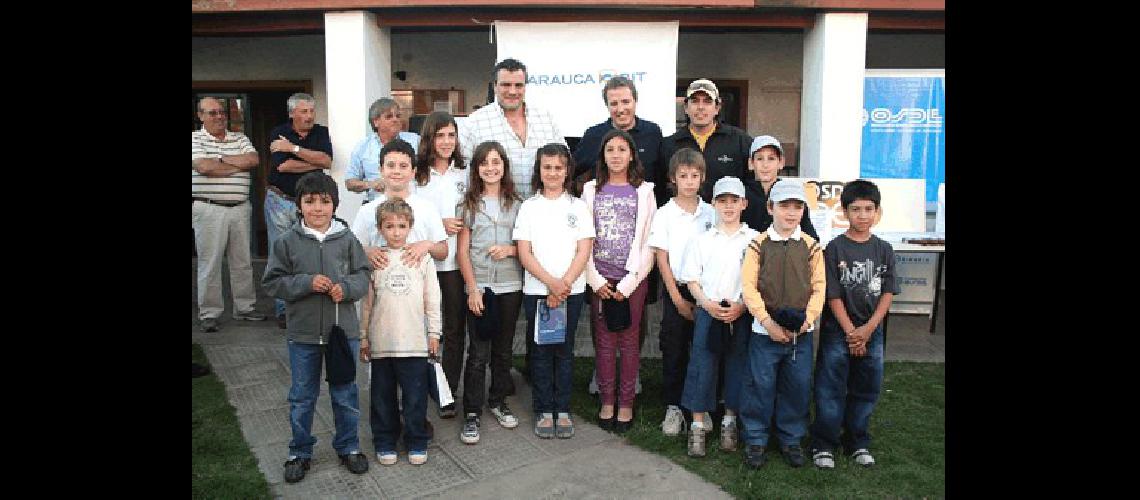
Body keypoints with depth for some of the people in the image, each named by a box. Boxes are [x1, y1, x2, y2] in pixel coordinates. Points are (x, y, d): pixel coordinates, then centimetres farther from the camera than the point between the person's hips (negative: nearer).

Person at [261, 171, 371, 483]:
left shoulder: (347, 239, -4)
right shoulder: (288, 241, -5)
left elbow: (363, 276, 0)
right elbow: (272, 282, -5)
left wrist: (346, 287, -20)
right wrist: (307, 283, -19)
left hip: (342, 330, 0)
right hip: (303, 333, 0)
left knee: (345, 394, 14)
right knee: (302, 397, 14)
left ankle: (348, 447, 32)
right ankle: (300, 452, 31)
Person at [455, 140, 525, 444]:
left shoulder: (516, 204, 6)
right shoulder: (469, 204, 1)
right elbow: (462, 251, -1)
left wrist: (511, 249, -12)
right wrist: (473, 288, -9)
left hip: (510, 285, 2)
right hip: (479, 286, -2)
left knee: (503, 348, 12)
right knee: (478, 352, -1)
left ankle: (498, 401, 29)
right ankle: (472, 414, 8)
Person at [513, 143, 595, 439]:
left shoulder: (578, 207, 5)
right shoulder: (529, 207, 3)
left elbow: (584, 251, -1)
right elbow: (524, 253, -3)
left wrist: (564, 284, -13)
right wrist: (551, 282, -14)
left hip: (572, 290, 0)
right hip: (536, 290, 0)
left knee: (564, 350, 7)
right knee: (540, 351, 6)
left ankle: (563, 410, 18)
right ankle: (544, 411, 17)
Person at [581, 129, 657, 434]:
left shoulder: (644, 191, 3)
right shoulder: (591, 190, 8)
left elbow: (648, 241, -1)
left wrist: (628, 283, -8)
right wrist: (595, 280, -5)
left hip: (633, 278, -1)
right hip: (600, 279, 1)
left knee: (629, 340, 4)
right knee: (604, 340, 5)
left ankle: (626, 404, 14)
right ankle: (606, 402, 16)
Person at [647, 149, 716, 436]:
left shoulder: (710, 213, 4)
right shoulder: (665, 214, -2)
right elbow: (662, 258, -4)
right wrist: (678, 299, -8)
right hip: (676, 289, -1)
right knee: (674, 350, 3)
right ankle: (673, 407, 14)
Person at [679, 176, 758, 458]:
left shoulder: (754, 240, 4)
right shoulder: (703, 240, 7)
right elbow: (691, 279, 5)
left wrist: (742, 307, -11)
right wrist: (707, 304, -10)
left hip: (741, 314, 0)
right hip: (707, 311, 0)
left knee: (737, 368, 7)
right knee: (702, 367, -1)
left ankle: (729, 423, 22)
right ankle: (698, 427, 9)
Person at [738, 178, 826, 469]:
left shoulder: (811, 247, 3)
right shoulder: (759, 244, -3)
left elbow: (818, 287, 3)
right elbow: (749, 286, -7)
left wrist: (808, 319, -11)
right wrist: (768, 321, -15)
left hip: (800, 333, 2)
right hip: (765, 331, -2)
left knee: (798, 387, 10)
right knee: (760, 385, 5)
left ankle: (791, 439, 28)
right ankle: (756, 440, 21)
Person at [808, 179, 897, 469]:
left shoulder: (884, 250, 3)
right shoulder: (835, 248, -7)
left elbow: (887, 294, 0)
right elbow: (833, 295, -9)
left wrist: (867, 330, -10)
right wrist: (851, 333, -12)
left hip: (872, 331, 4)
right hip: (837, 331, -4)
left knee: (866, 390, 12)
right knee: (830, 390, 1)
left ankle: (858, 443, 28)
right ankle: (823, 445, 14)